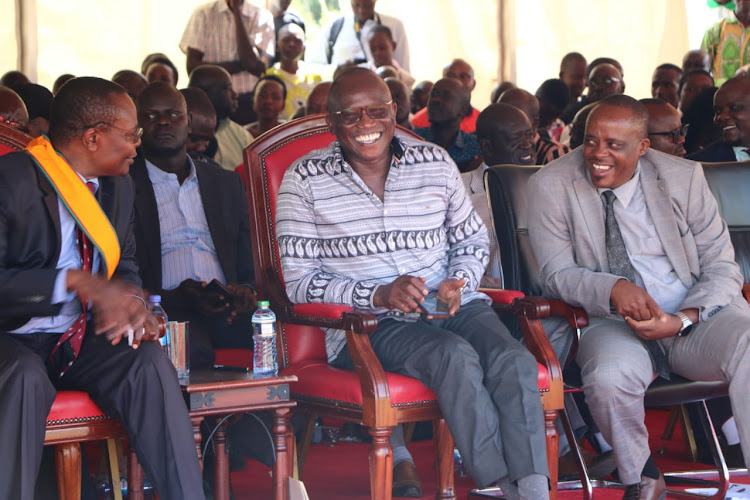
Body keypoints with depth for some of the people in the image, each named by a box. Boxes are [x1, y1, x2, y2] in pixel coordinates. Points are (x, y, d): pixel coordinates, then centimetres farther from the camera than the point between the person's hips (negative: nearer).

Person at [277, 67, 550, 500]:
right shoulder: (305, 181, 2)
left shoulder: (436, 163, 12)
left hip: (455, 306, 4)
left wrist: (458, 283, -4)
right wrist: (378, 296, -16)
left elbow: (473, 240, 20)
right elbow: (299, 282, -2)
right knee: (456, 355, -34)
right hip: (368, 326, -3)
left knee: (515, 362, -28)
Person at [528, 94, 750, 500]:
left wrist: (683, 320, -18)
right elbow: (557, 273, -2)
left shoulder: (683, 178, 2)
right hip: (612, 323, -1)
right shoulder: (551, 185, -1)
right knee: (610, 377, -35)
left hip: (695, 316, 1)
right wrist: (613, 290, -25)